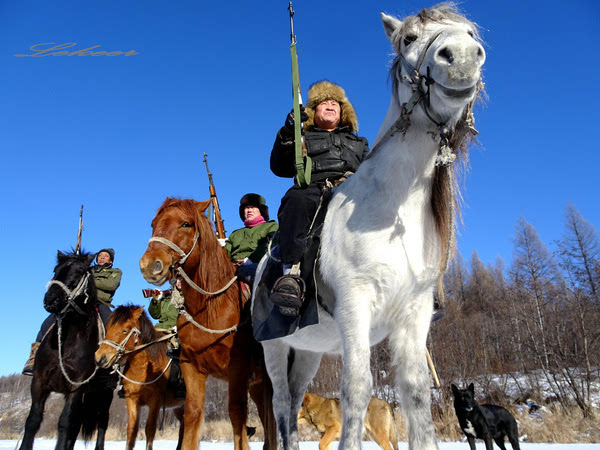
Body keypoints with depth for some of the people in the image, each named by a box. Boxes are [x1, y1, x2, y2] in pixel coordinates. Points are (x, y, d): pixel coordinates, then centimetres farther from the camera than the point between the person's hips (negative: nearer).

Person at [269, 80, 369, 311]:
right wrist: (287, 134, -1)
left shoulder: (359, 143, 38)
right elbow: (280, 168, 13)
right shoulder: (303, 139, 30)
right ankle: (291, 274, -49)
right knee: (297, 200, -39)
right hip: (312, 189, -2)